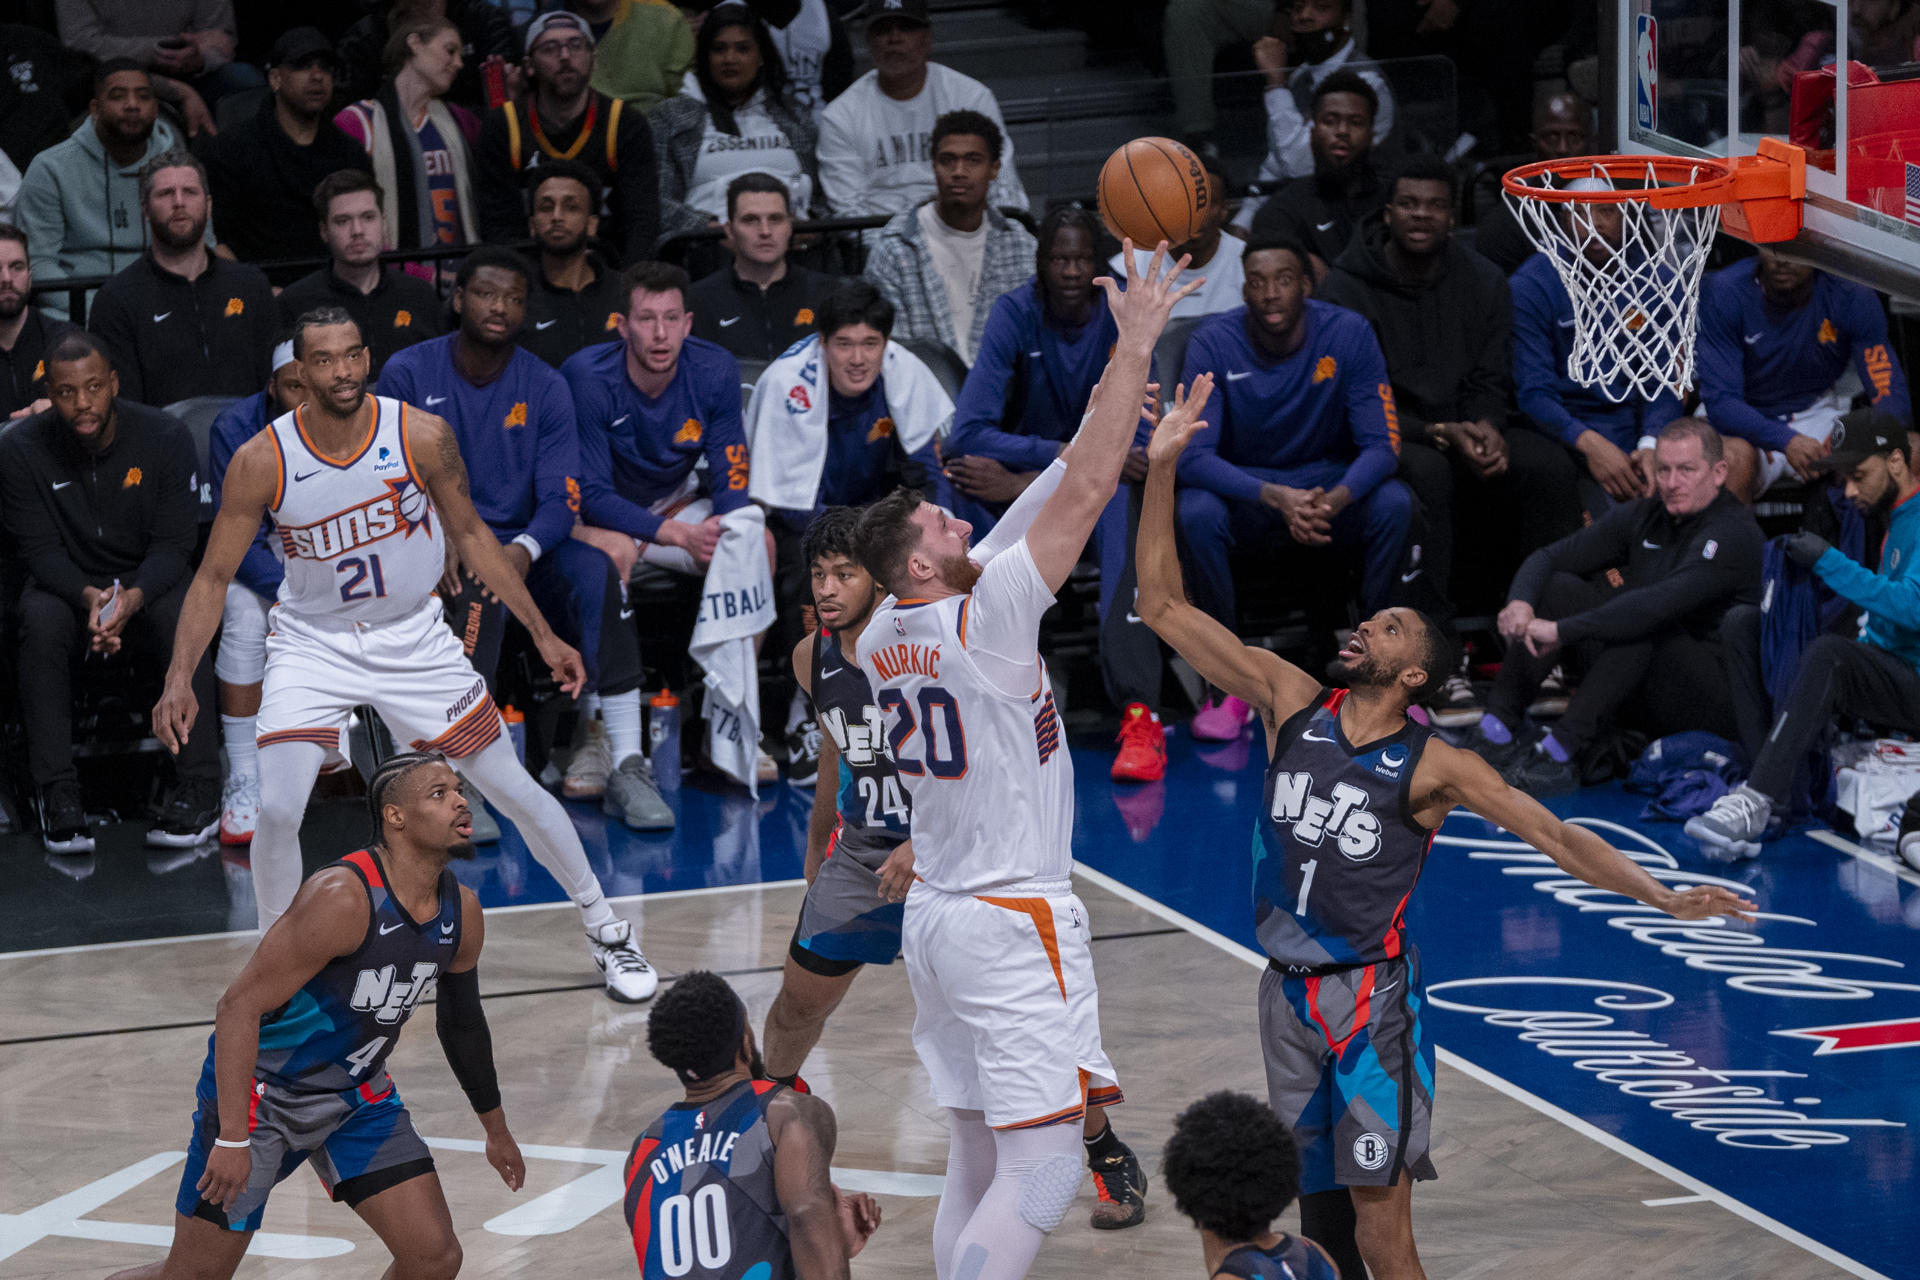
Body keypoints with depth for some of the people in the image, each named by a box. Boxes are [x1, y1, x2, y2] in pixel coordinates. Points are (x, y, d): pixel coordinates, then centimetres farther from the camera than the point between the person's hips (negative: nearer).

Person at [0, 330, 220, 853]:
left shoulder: (165, 439, -11)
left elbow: (173, 545, -12)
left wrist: (133, 597, -34)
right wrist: (89, 597, -34)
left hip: (149, 582, 0)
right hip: (67, 584, 0)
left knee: (182, 618, -34)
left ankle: (197, 790, -29)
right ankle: (57, 794, -31)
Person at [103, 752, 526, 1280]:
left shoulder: (463, 913, -4)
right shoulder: (342, 897, -28)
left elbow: (462, 1023, 16)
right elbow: (239, 1006, -27)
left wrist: (495, 1127, 26)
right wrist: (232, 1138, -31)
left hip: (356, 1097, 7)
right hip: (260, 1091, -7)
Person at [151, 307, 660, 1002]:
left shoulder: (422, 437, -16)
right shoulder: (262, 462, -19)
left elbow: (470, 534, 0)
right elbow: (214, 577, -9)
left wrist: (543, 635, 2)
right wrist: (178, 679, -21)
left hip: (413, 638, 1)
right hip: (313, 643, -1)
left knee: (515, 790, 4)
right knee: (275, 812, -18)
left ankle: (606, 932, 24)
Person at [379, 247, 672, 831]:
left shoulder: (544, 387, 3)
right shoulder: (409, 374, -2)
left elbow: (561, 500, -4)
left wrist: (523, 550, -27)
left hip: (519, 546, 3)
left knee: (597, 572, -27)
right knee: (478, 591, -37)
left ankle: (627, 767, -27)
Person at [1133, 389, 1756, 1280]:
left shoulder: (1433, 768, -6)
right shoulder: (1290, 702, 3)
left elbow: (1553, 836, -6)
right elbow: (1163, 606, 2)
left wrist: (1666, 900, -14)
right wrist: (1161, 471, -6)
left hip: (1371, 999, -4)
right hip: (1288, 994, 4)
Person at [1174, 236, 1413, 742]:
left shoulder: (1348, 333, -13)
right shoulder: (1215, 342, -16)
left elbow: (1382, 444, -16)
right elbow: (1191, 456, -22)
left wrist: (1337, 498, -38)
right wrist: (1275, 497, -38)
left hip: (1332, 486, 1)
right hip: (1243, 488, -1)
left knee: (1396, 504, -30)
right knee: (1196, 512, -34)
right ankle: (1231, 685, -21)